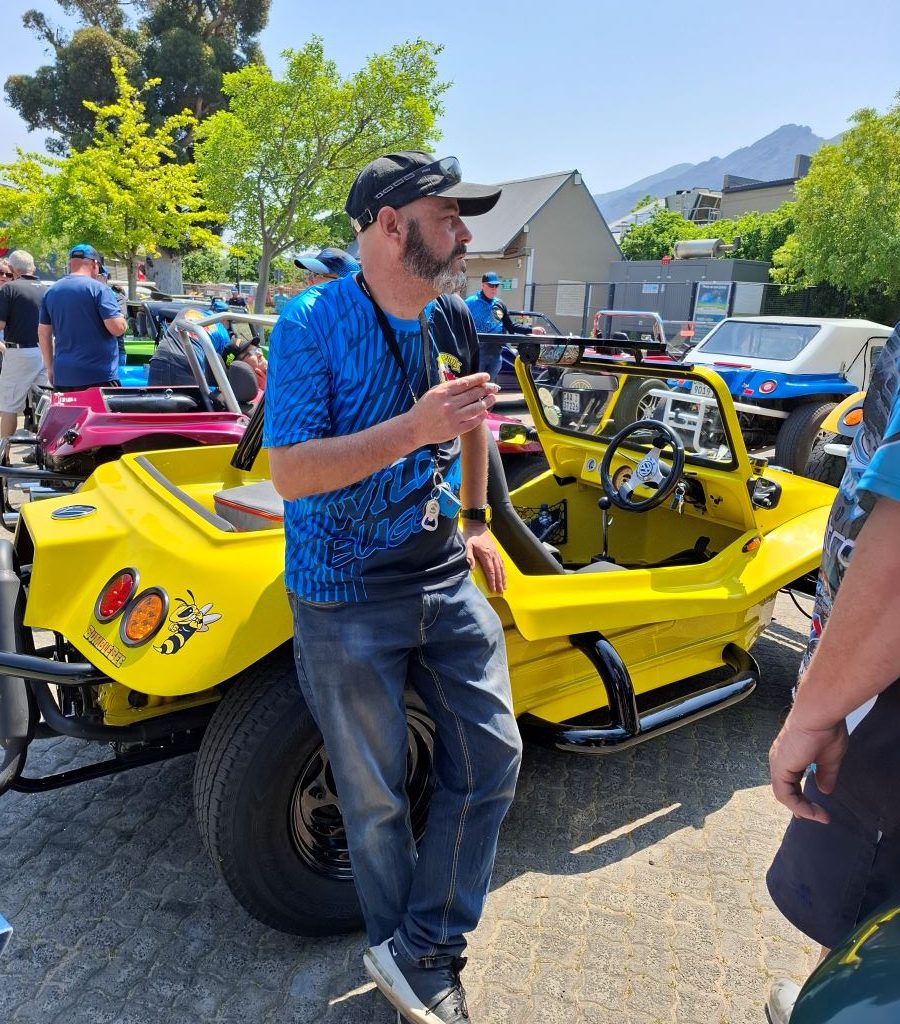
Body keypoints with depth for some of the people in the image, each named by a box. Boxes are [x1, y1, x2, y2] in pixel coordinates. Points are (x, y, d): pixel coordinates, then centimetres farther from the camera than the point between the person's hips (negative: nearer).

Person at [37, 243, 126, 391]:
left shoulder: (51, 291, 12)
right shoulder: (98, 289, -8)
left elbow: (43, 334, 15)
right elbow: (117, 328, -14)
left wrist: (50, 368, 23)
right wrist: (121, 318, 9)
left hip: (63, 375, 6)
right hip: (99, 375, -6)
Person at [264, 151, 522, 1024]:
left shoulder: (454, 320, 4)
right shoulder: (313, 323, -14)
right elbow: (288, 471, -20)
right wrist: (414, 429, -29)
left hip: (445, 578, 6)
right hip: (346, 599, -5)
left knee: (492, 758, 6)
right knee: (376, 796, 9)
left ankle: (421, 951, 24)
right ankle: (401, 947, 36)